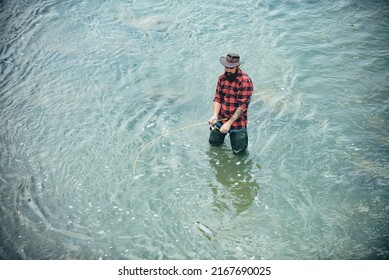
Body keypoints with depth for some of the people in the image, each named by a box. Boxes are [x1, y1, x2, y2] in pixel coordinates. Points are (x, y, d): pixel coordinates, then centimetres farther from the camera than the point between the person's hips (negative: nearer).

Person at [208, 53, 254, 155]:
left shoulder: (245, 81, -20)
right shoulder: (222, 78, 0)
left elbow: (242, 106, -21)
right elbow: (218, 99, 3)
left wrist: (229, 123, -22)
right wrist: (215, 115, -14)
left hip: (237, 120, -5)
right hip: (221, 118, 5)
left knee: (239, 151, 0)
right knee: (214, 142, 14)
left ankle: (242, 132, 29)